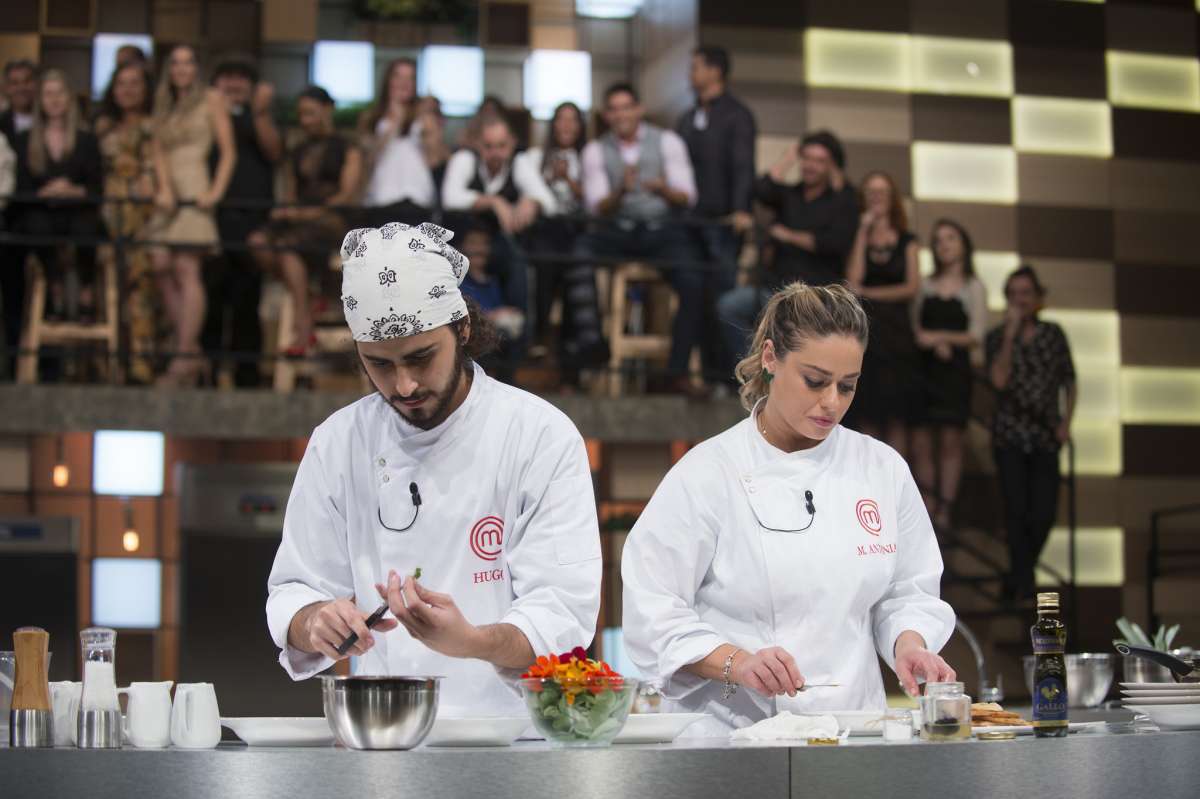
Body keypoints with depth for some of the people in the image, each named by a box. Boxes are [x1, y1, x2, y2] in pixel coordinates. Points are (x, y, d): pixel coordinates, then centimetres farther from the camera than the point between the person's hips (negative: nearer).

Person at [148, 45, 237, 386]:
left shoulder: (211, 100, 6)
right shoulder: (163, 108, 21)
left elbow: (229, 152, 1)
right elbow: (159, 152, 10)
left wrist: (216, 191, -11)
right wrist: (164, 187, -7)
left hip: (194, 190, -6)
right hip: (169, 194, 6)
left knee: (186, 271, -13)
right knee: (162, 267, -4)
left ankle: (184, 357, -15)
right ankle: (191, 352, 2)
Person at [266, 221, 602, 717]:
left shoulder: (544, 438, -5)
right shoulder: (338, 444, 5)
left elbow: (563, 619, -11)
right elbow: (295, 593, 9)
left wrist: (470, 641, -31)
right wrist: (315, 625, -15)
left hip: (509, 721, -3)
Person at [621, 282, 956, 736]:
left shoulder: (883, 469, 10)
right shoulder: (707, 473, -2)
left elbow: (907, 592, 18)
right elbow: (653, 617, -5)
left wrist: (908, 643, -2)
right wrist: (737, 663, -19)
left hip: (853, 726, 3)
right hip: (735, 729, -3)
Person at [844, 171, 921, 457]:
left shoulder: (906, 241, 13)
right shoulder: (856, 236, 10)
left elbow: (912, 287, 3)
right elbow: (853, 279, -7)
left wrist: (867, 293, -2)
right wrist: (863, 231, -4)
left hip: (895, 328, 1)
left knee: (897, 415, -4)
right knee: (866, 415, -5)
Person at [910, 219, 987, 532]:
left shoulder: (973, 288, 6)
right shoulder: (925, 285, 15)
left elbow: (976, 335, -1)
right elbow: (913, 324, 9)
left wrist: (940, 336, -13)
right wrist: (932, 343, -9)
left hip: (955, 367, -2)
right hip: (923, 365, 3)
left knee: (950, 440, -5)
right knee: (921, 439, -4)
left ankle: (944, 512, -5)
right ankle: (928, 509, 0)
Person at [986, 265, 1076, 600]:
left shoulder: (1053, 334, 7)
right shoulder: (997, 337, 2)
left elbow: (1069, 381, 14)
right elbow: (999, 380, -13)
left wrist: (1066, 420, 2)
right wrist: (1010, 336, -15)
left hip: (1045, 436, 1)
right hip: (1010, 434, -1)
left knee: (1044, 512, -6)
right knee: (1016, 509, -10)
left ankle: (1021, 575, 17)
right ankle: (1022, 580, 1)